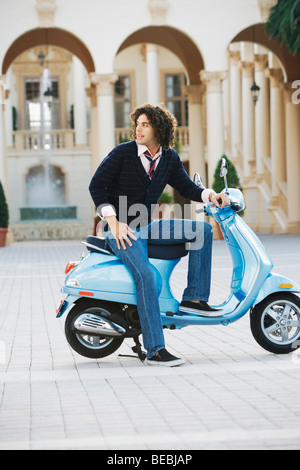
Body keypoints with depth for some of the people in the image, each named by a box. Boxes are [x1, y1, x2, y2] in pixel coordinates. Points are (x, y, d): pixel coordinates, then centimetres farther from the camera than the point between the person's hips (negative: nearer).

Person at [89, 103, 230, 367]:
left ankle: (194, 298, -5)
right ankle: (155, 350, -29)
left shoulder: (170, 158, 6)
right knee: (146, 275, -29)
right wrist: (113, 222, -20)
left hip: (146, 227, 6)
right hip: (121, 230, -6)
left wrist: (210, 195, -10)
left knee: (202, 229, -6)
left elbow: (186, 187, 11)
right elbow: (97, 185, -11)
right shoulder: (123, 153, -9)